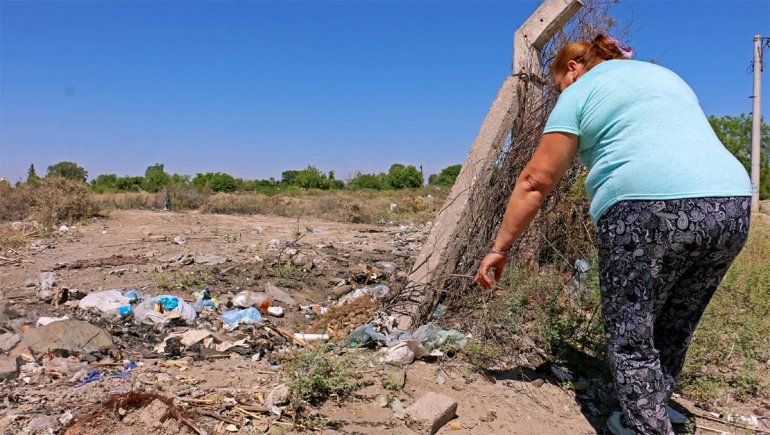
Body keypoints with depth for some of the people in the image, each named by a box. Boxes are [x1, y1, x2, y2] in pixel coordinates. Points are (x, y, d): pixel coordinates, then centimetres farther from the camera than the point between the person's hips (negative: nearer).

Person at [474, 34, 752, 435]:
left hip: (646, 210, -7)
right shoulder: (665, 76, 29)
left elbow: (536, 179, 2)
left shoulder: (580, 93, 8)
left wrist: (500, 247, 5)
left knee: (631, 338, 4)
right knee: (673, 330, 20)